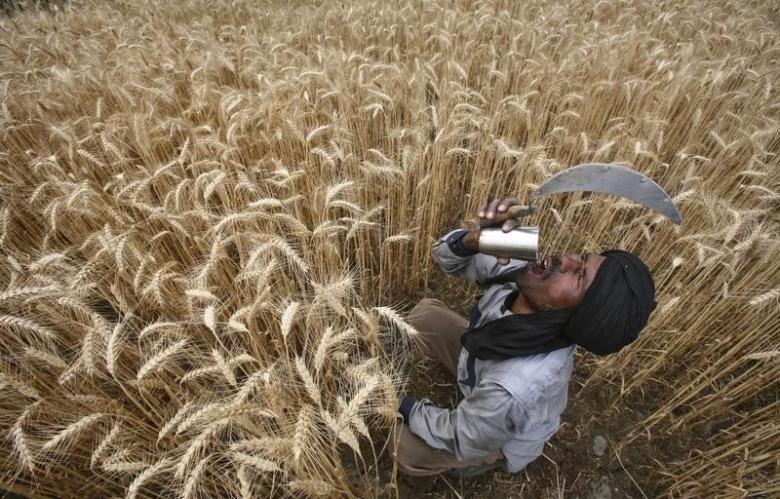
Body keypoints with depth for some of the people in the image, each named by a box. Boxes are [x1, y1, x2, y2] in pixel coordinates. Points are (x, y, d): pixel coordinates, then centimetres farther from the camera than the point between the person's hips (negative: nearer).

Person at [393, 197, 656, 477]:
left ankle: (492, 458, 17)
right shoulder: (518, 274, -31)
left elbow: (460, 440, -26)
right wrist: (477, 239, -43)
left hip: (505, 434, -5)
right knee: (426, 312, -1)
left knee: (403, 450, -7)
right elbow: (449, 256, -19)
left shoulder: (510, 391, -46)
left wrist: (404, 406, -11)